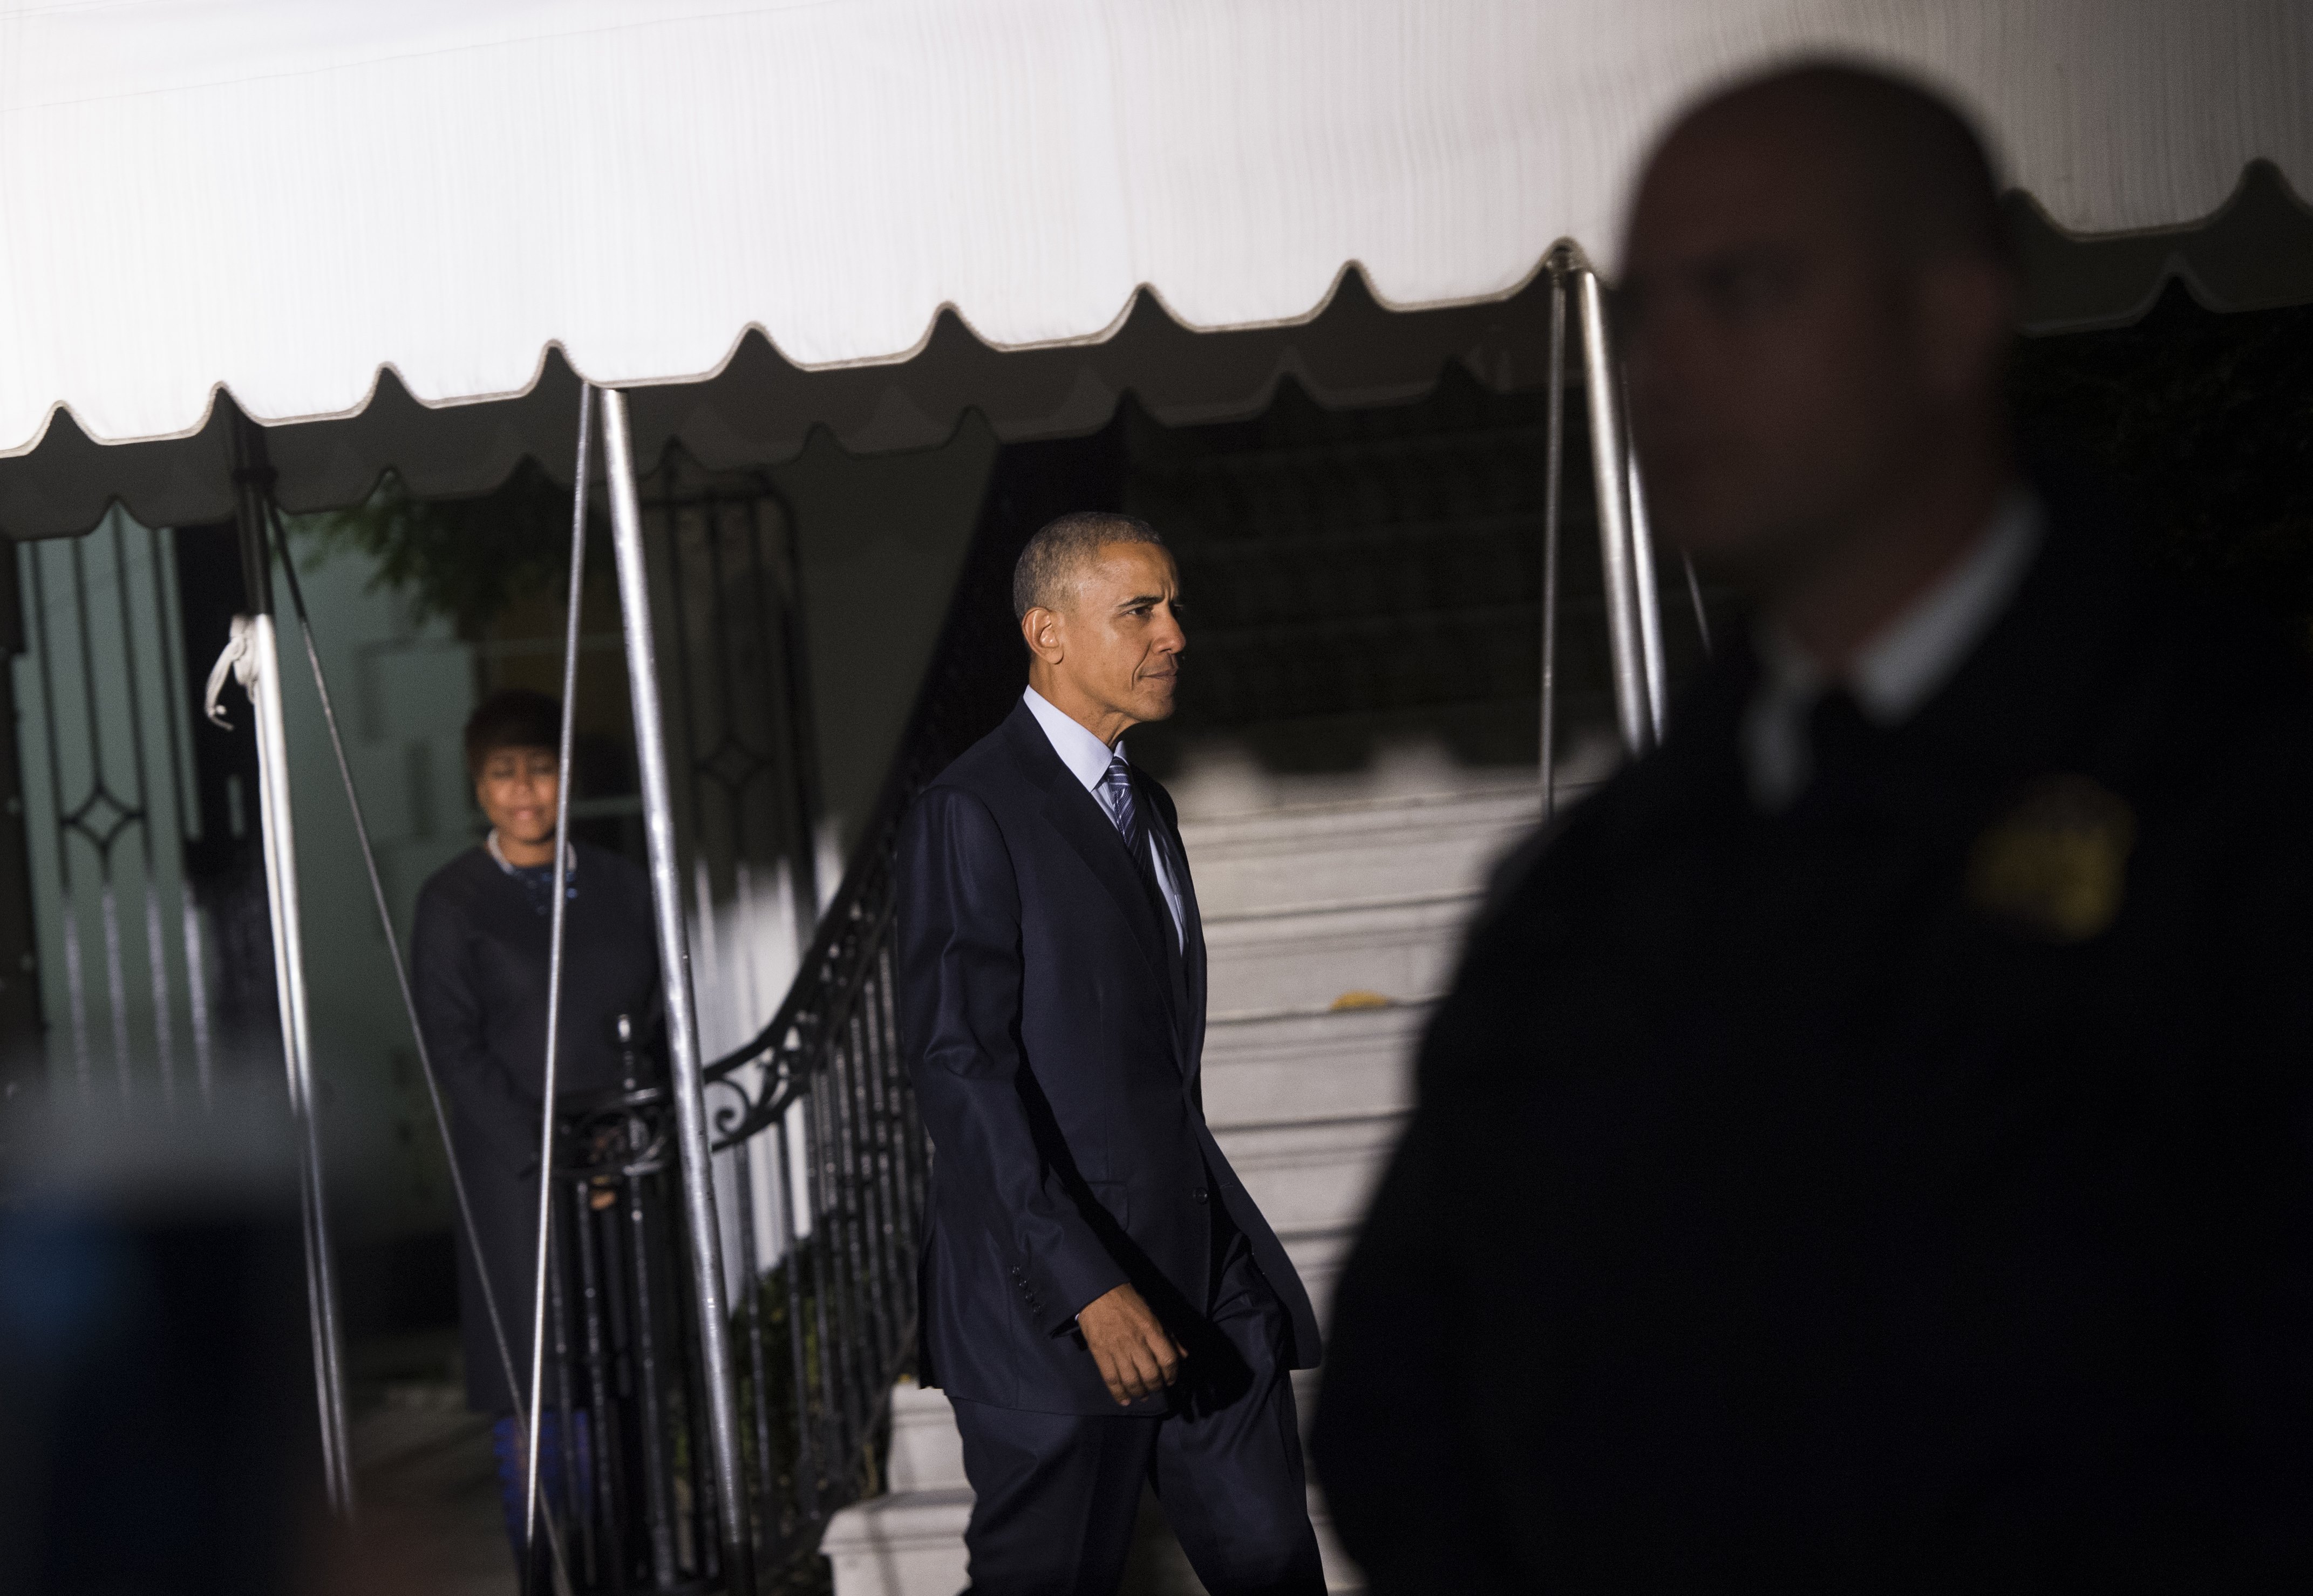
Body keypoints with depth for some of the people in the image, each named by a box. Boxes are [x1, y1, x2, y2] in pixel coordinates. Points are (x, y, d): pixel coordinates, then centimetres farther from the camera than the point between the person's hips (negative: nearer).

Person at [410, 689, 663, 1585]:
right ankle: (540, 1575, 2)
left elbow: (662, 1020, 14)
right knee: (532, 1395, -4)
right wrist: (548, 1158, -12)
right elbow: (454, 1049, -5)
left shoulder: (618, 885, 12)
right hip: (514, 1178, -3)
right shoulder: (453, 902, 2)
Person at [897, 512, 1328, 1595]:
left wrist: (1226, 1252, 19)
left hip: (1203, 1273, 7)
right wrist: (1090, 1285, -23)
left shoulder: (1147, 807, 18)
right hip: (1049, 1300, -7)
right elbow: (958, 1066, -18)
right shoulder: (968, 815, -10)